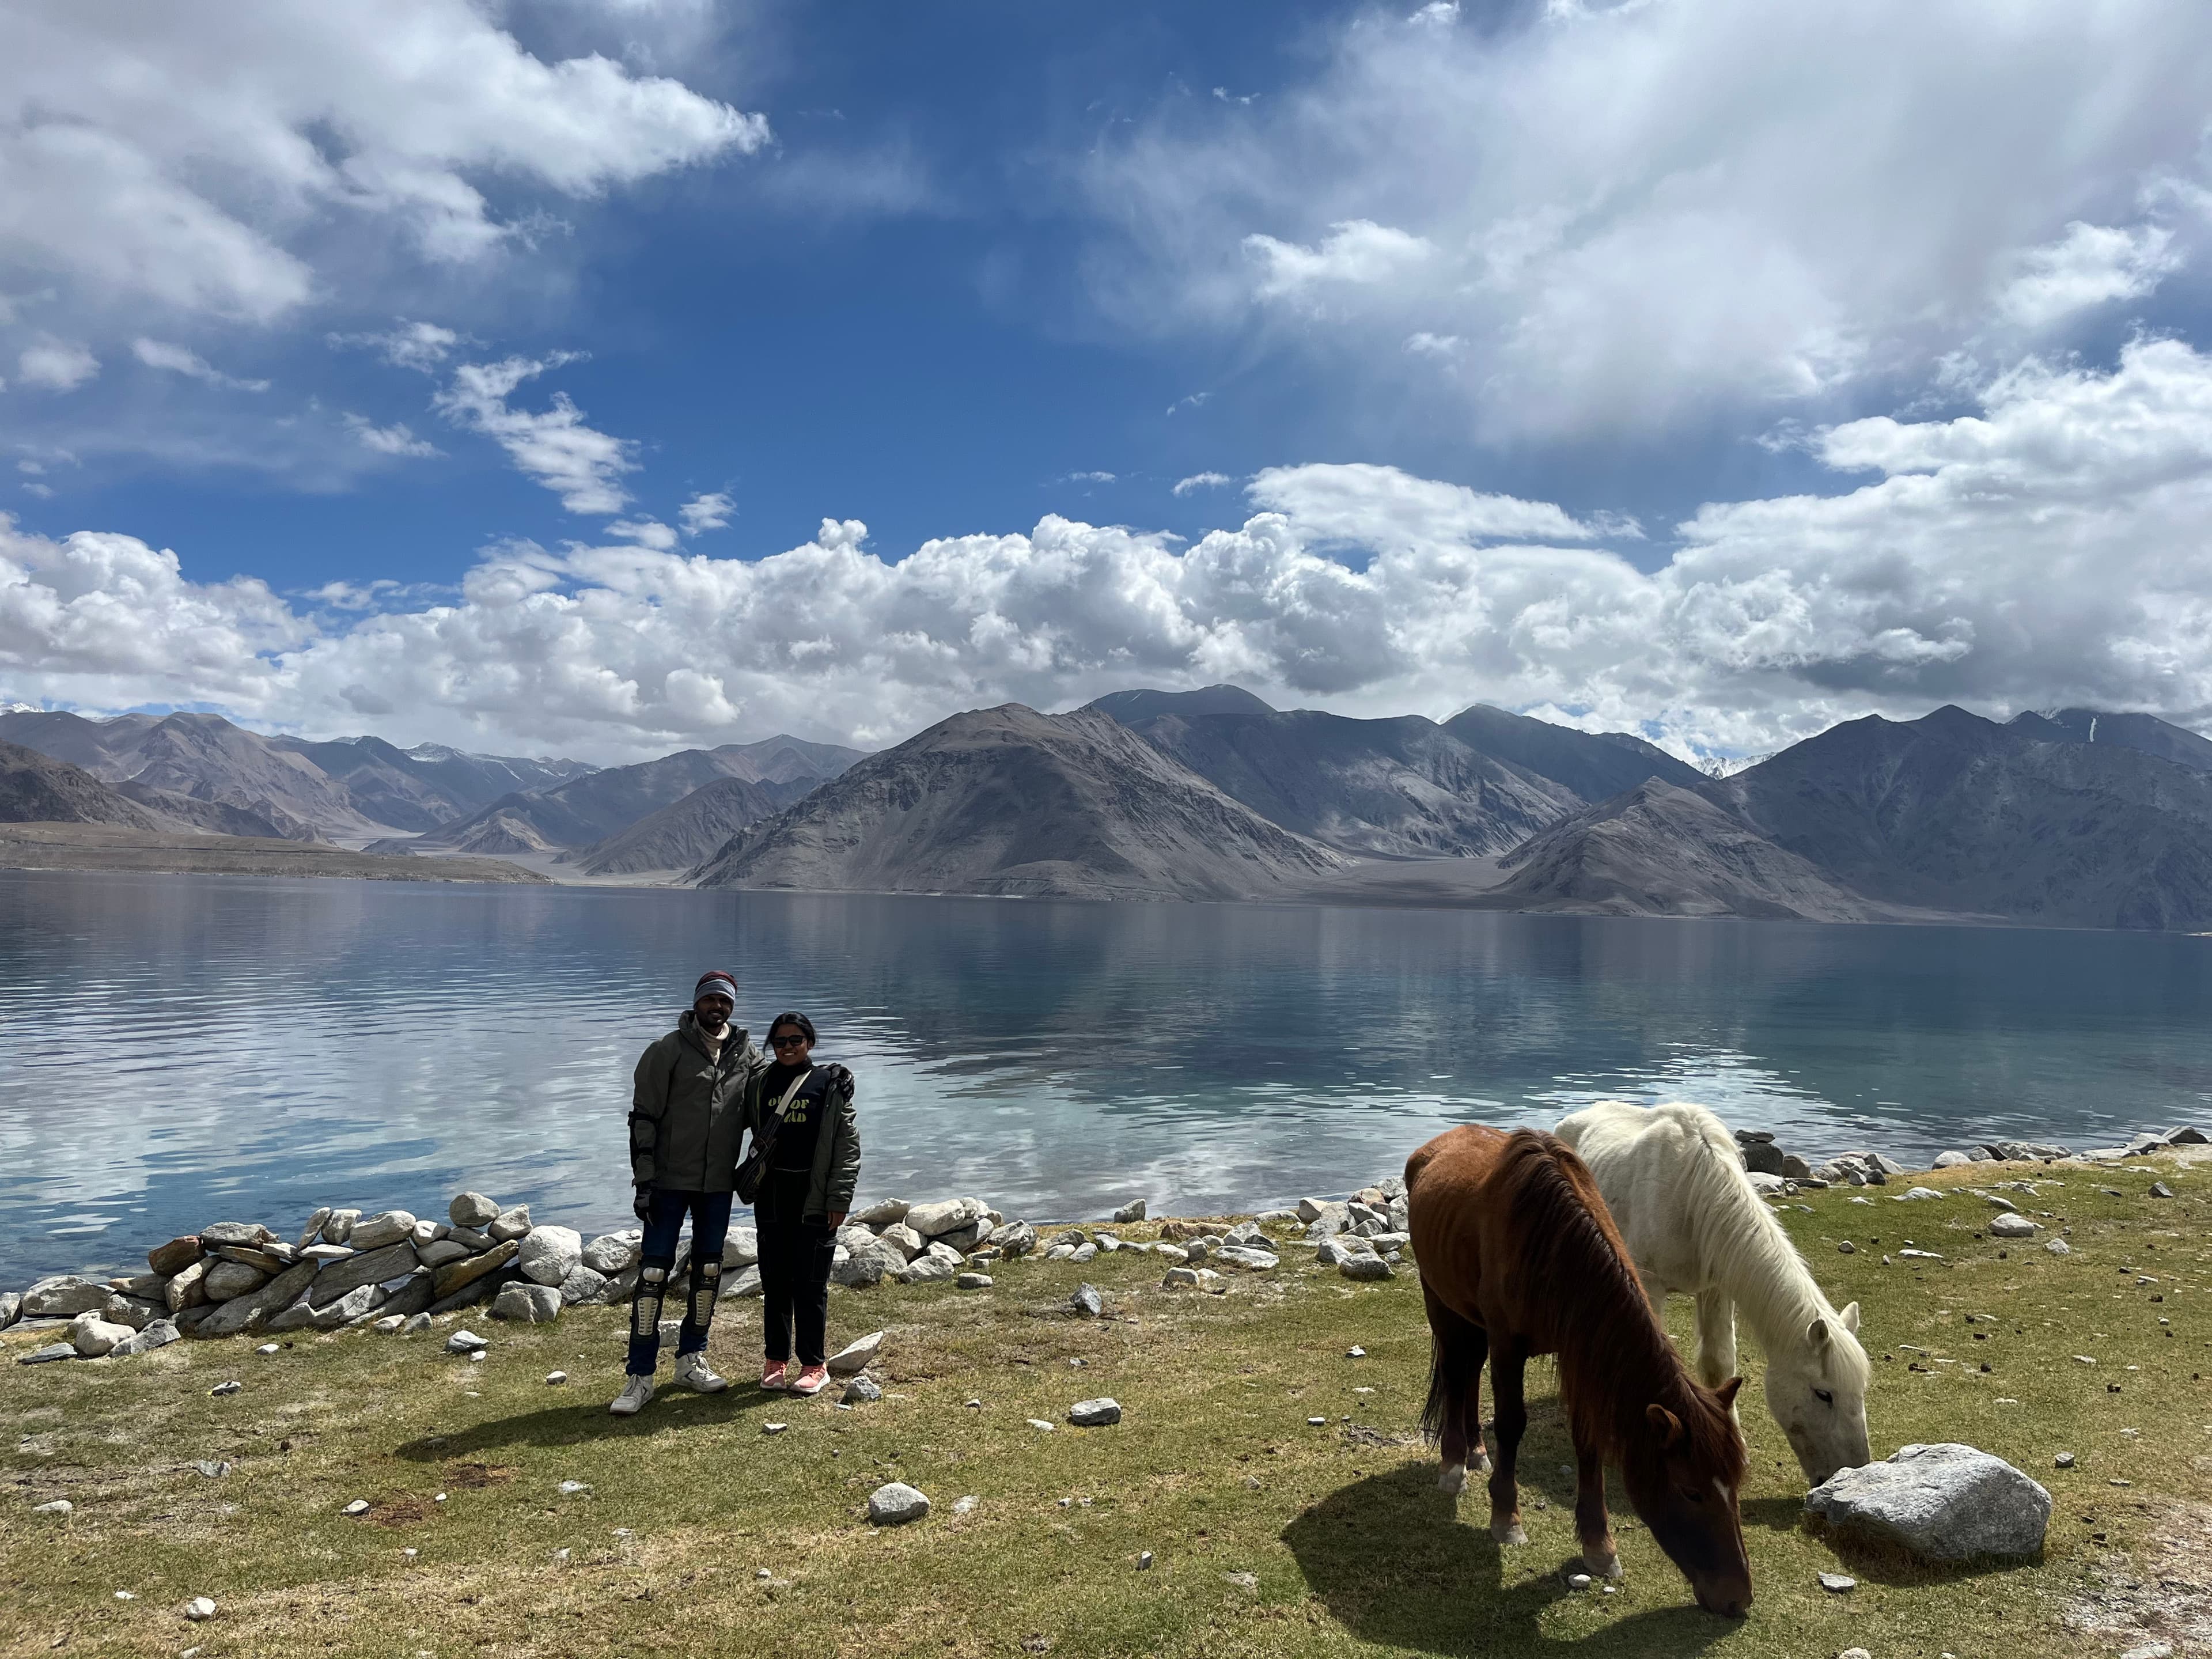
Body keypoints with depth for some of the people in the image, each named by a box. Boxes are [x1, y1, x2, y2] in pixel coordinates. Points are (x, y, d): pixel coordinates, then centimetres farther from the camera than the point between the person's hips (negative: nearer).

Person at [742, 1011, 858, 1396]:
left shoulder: (831, 1085, -1)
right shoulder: (759, 1085, 9)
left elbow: (848, 1145, -3)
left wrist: (839, 1200, -8)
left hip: (814, 1198, -3)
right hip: (772, 1195, 3)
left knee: (810, 1284, 1)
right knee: (774, 1281, 9)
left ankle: (814, 1365, 12)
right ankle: (775, 1361, 21)